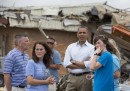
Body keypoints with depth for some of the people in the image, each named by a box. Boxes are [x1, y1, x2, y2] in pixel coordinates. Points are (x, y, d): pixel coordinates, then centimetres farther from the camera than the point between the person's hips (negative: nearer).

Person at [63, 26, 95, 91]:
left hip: (85, 78, -3)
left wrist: (74, 62, -5)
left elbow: (90, 64, -14)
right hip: (72, 78, 3)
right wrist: (83, 64, -8)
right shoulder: (70, 46, 9)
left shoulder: (92, 47, -1)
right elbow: (66, 63, -2)